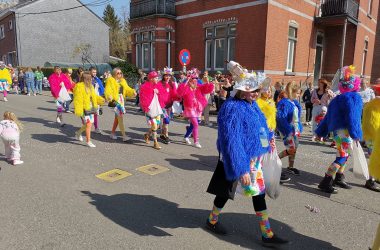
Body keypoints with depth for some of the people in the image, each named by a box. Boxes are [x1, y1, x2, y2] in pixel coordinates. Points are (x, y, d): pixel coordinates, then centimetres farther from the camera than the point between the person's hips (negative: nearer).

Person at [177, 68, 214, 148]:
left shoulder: (199, 87, 6)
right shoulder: (186, 87, -10)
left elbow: (209, 89, 5)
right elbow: (180, 92, -31)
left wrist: (207, 82, -10)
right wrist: (186, 82, -31)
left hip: (197, 109, 7)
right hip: (190, 108, -6)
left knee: (193, 125, 15)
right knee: (195, 124, -16)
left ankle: (186, 137, 36)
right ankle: (196, 141, -9)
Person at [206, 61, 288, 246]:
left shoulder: (252, 105, 2)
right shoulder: (232, 108, -25)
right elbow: (231, 141, -30)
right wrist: (241, 169, -32)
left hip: (253, 160, 8)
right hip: (238, 160, -8)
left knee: (258, 192, 13)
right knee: (226, 191, 11)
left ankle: (267, 234, 26)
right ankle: (211, 221, 37)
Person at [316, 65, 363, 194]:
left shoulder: (338, 99, 15)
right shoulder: (354, 97, -9)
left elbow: (328, 117, 15)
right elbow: (352, 117, -20)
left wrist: (320, 132, 17)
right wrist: (356, 134, -21)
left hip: (337, 130, 9)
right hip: (345, 131, -9)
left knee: (344, 155, 22)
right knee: (342, 157, -7)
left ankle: (339, 178, 33)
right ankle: (325, 183, -10)